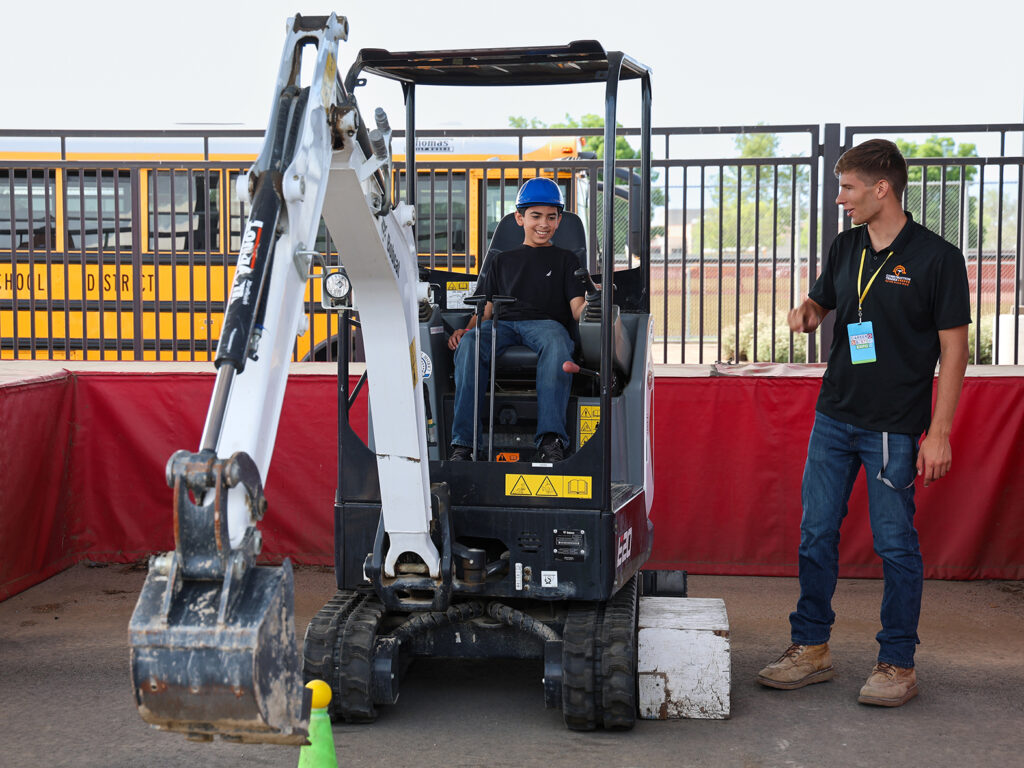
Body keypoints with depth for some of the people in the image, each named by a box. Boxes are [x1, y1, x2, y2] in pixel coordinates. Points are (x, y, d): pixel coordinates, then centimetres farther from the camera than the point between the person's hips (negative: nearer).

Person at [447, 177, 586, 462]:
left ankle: (551, 439, -51)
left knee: (557, 342, -40)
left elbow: (577, 309, 10)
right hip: (503, 324, 2)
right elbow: (486, 308, 22)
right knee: (470, 343, -34)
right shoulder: (501, 260, 30)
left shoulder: (565, 259, 24)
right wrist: (467, 329, 0)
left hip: (547, 322, -2)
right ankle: (462, 443, -40)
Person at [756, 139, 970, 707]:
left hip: (895, 426, -6)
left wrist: (940, 432, -13)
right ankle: (811, 649, 21)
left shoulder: (936, 257, -9)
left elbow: (954, 350, -9)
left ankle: (897, 664, 13)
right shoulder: (846, 248, 8)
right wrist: (806, 311, -2)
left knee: (895, 544, 2)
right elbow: (822, 303, 24)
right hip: (834, 416, 6)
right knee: (816, 535, 9)